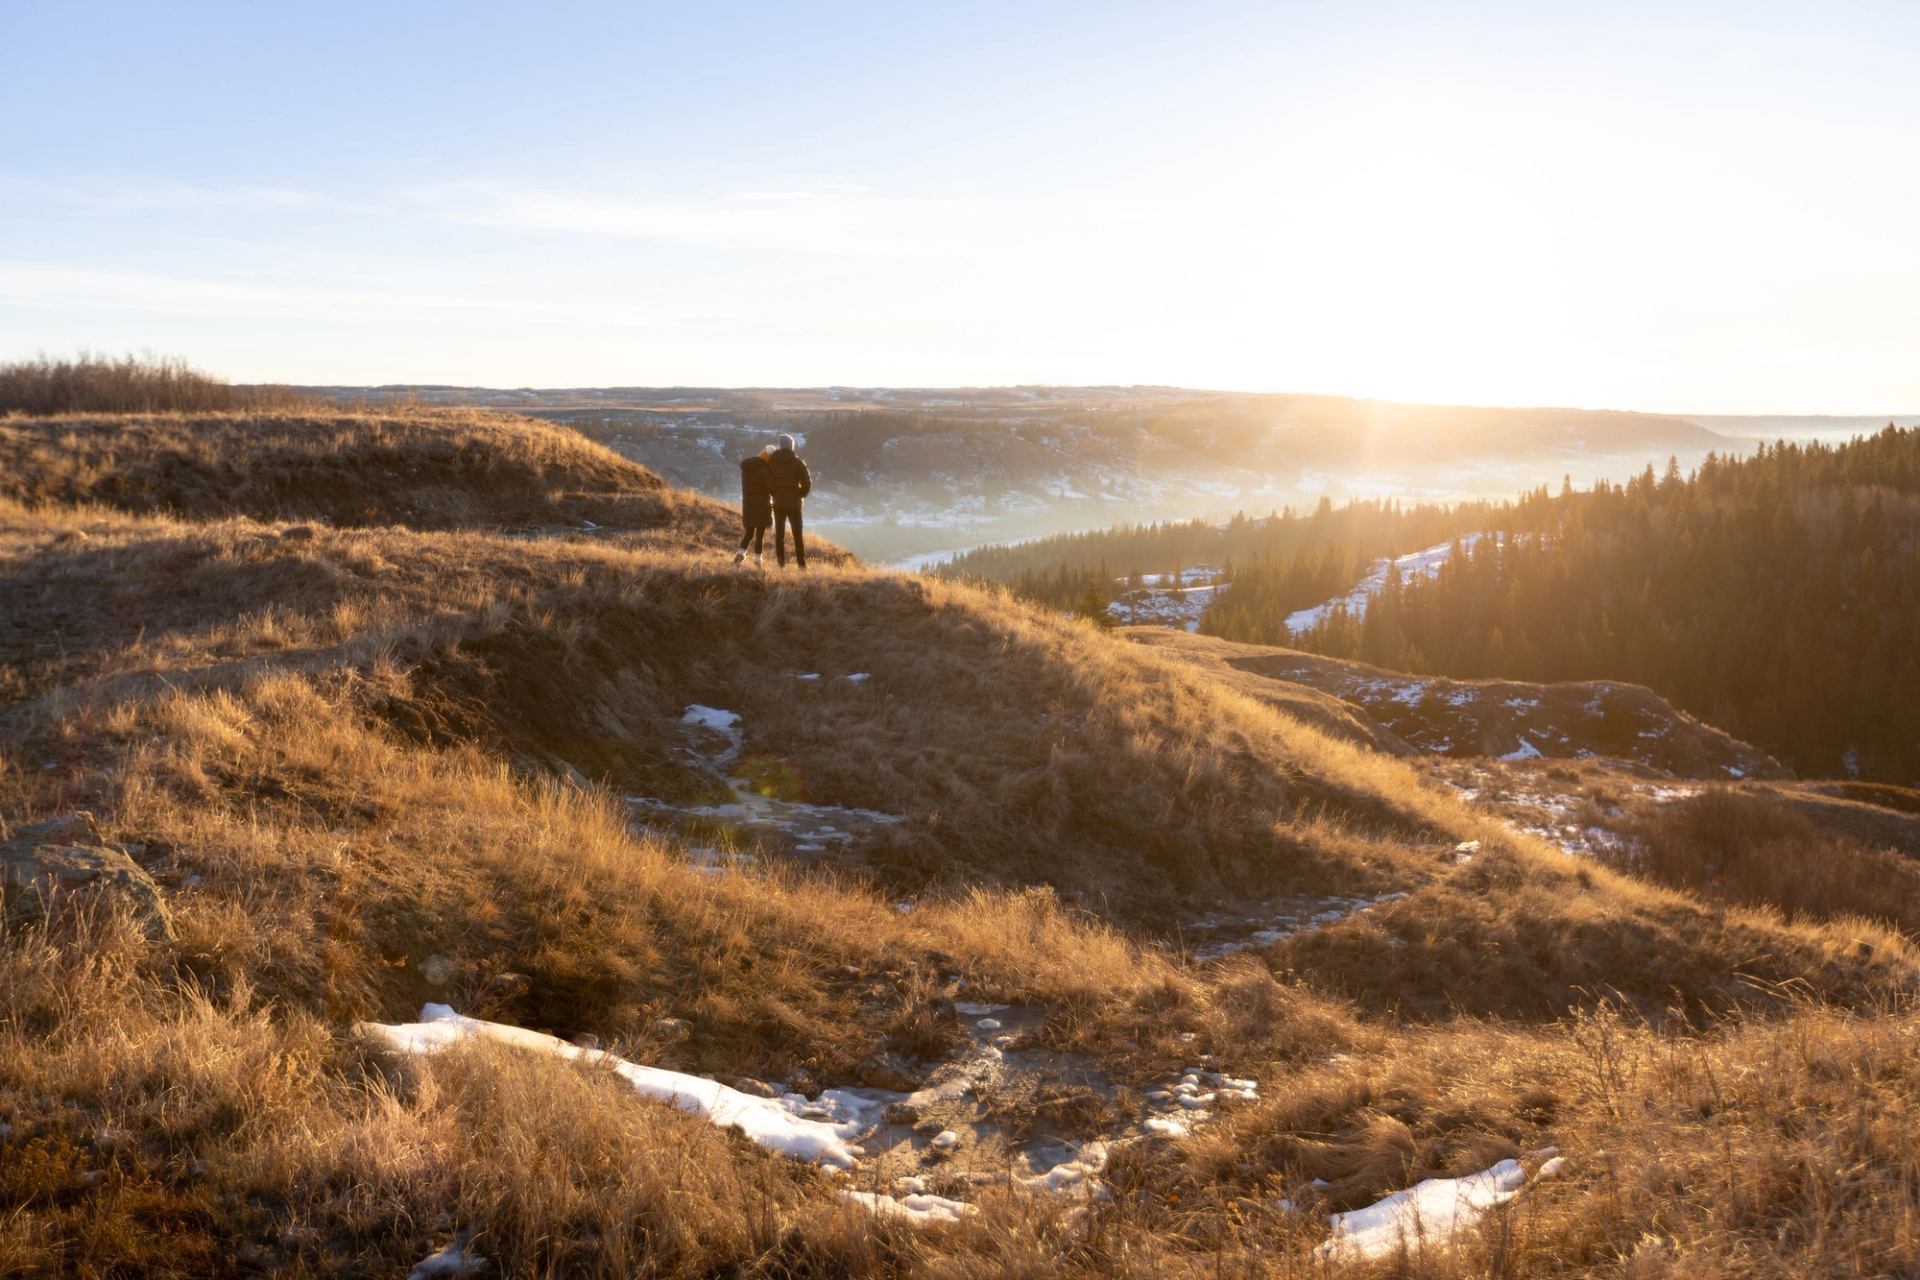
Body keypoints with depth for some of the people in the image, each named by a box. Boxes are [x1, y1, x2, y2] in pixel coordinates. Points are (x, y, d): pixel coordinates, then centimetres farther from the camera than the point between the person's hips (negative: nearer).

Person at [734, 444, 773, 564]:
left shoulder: (746, 466, 5)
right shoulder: (764, 469, -17)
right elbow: (771, 488, -14)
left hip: (748, 504, 6)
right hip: (762, 504, -6)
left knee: (749, 532, 14)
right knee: (760, 533, 4)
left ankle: (741, 552, -7)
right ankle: (757, 559, 6)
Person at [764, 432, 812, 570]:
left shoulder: (771, 462, -1)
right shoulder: (797, 461, -6)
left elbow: (768, 484, -5)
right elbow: (807, 482, -9)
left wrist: (776, 494, 11)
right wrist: (800, 495, 6)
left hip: (778, 503, 1)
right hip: (794, 503, -1)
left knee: (779, 534, 7)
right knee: (798, 534, 4)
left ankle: (781, 563, 4)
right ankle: (801, 564, 0)